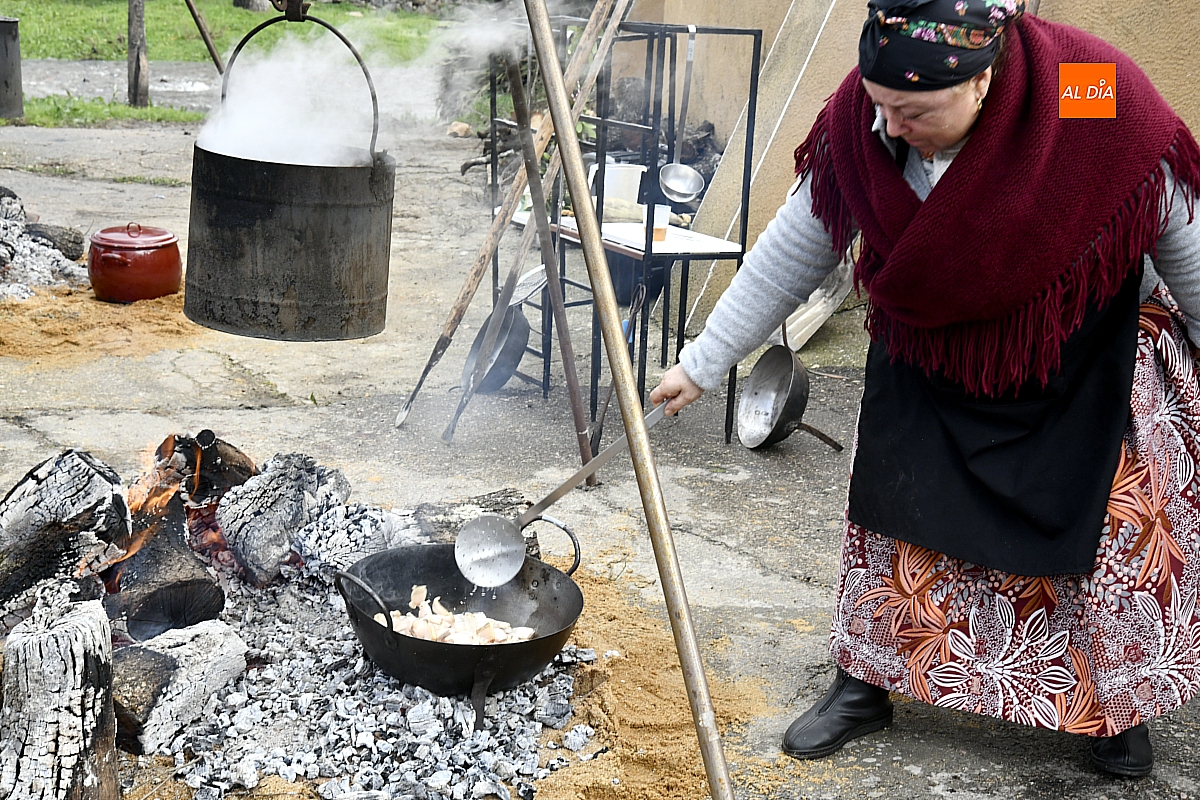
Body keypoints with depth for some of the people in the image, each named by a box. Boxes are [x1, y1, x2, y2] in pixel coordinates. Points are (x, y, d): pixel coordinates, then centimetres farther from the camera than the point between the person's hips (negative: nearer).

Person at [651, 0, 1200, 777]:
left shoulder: (1106, 110, -31)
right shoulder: (860, 123, -25)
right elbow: (791, 255, -12)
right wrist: (704, 361, -10)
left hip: (1089, 358, -1)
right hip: (929, 353, 2)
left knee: (1114, 521, 6)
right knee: (897, 510, 3)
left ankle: (1121, 702, 30)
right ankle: (868, 681, 24)